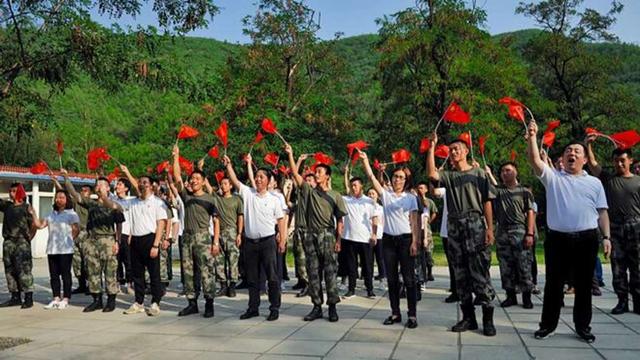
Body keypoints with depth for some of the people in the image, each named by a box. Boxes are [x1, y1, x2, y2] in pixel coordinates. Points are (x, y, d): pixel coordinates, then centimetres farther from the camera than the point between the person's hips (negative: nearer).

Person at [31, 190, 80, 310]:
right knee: (53, 275, 9)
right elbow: (40, 225, 11)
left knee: (65, 274, -1)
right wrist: (33, 214, 3)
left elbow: (76, 230, -9)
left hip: (65, 250, -6)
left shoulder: (71, 214, -3)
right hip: (52, 249, 7)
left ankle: (65, 299, 5)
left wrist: (68, 240, -5)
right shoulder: (52, 214, 17)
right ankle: (56, 298, 16)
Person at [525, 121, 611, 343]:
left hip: (586, 239, 1)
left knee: (583, 285, 8)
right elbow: (535, 160, -9)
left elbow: (602, 212, 10)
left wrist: (606, 237, 1)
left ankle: (582, 326, 21)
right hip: (557, 238, -1)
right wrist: (532, 137, -21)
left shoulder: (594, 183, 11)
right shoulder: (553, 177, 6)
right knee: (553, 284, 6)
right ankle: (548, 324, 16)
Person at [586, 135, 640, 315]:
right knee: (618, 267, 3)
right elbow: (593, 164, -1)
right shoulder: (608, 179, 9)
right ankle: (622, 301, 11)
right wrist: (589, 145, -10)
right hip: (615, 228, 1)